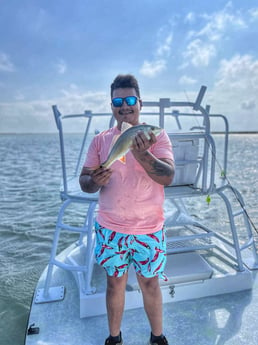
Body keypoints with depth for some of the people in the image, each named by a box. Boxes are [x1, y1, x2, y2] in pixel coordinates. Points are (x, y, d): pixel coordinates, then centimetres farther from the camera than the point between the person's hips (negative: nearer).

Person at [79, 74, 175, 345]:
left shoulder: (157, 136, -5)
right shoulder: (100, 140, 1)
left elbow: (168, 177, -17)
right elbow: (83, 180, 2)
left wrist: (142, 154, -33)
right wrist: (94, 181, -22)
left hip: (148, 228, -1)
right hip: (110, 228, 2)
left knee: (150, 283, 13)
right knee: (115, 282, 16)